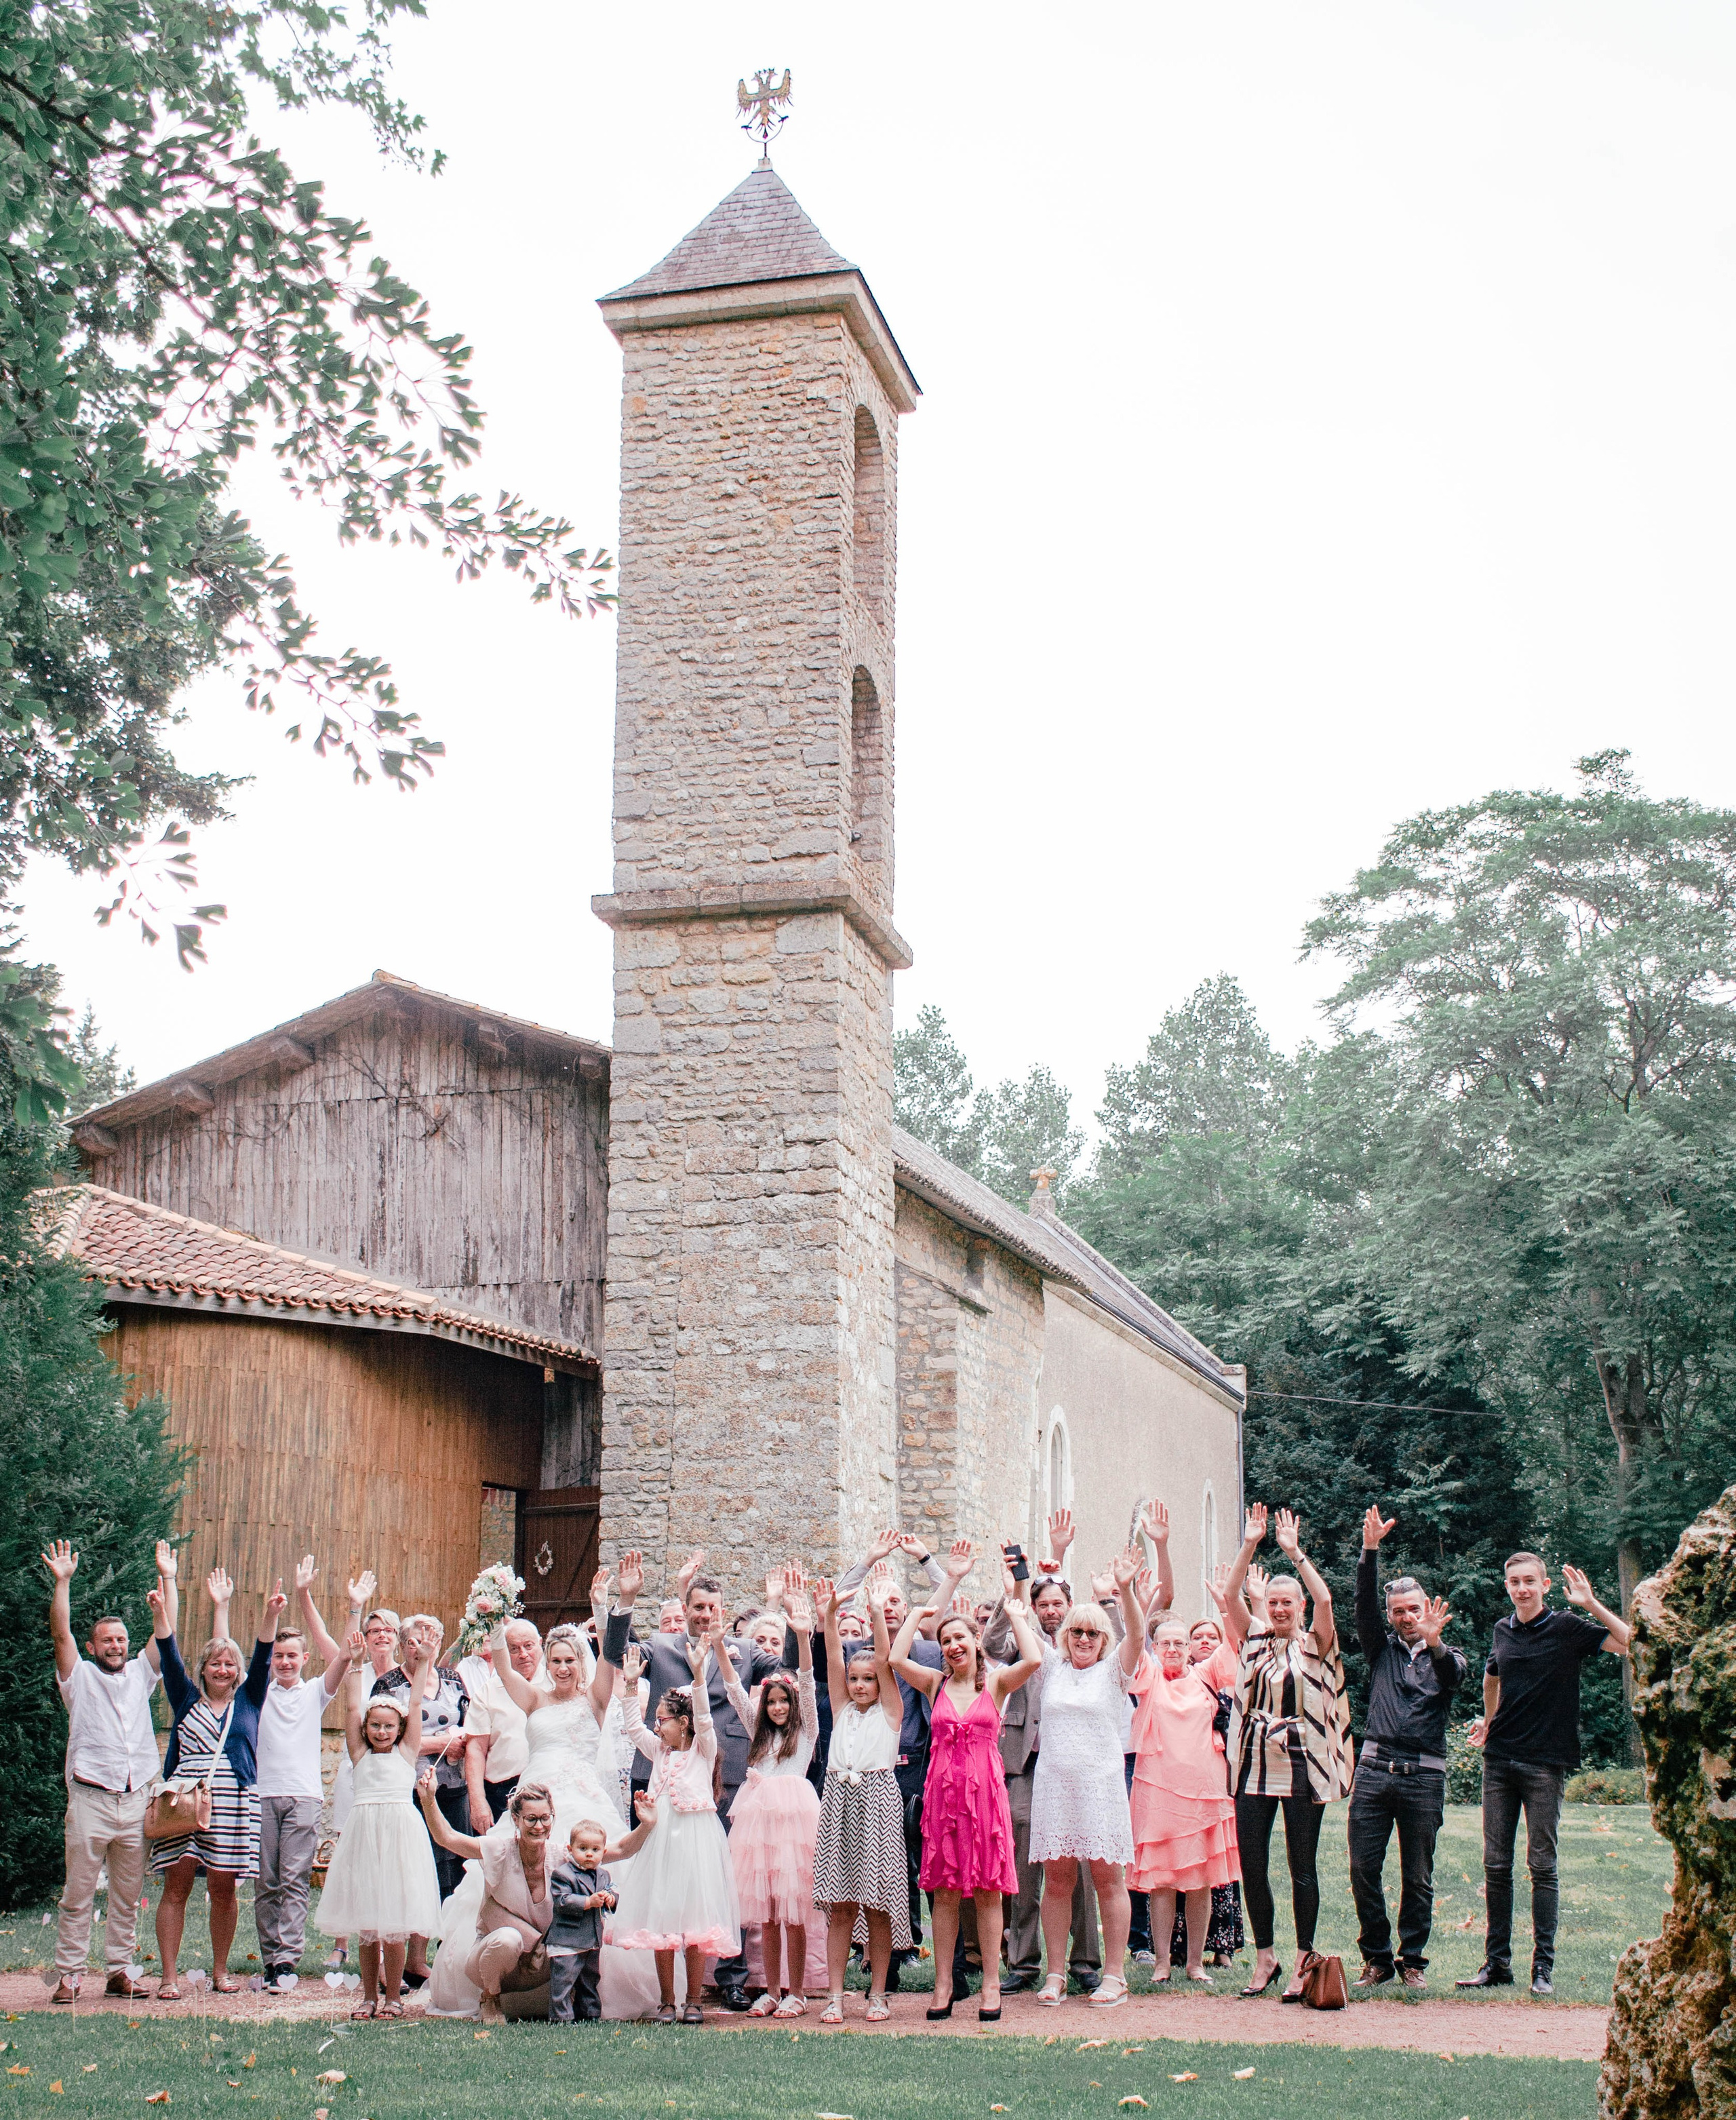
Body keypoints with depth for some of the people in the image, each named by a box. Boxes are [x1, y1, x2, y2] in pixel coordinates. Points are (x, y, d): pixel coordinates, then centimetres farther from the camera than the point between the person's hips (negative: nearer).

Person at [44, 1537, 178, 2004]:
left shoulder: (140, 1674, 16)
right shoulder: (79, 1676, 7)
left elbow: (166, 1632, 12)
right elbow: (61, 1632, -4)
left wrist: (167, 1579, 7)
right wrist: (62, 1581, -13)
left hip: (135, 1801, 3)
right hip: (90, 1799, -3)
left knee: (128, 1896, 6)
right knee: (78, 1895, -3)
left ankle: (119, 1971, 12)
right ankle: (69, 1974, 2)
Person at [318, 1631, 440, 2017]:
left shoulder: (406, 1752, 10)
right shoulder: (361, 1753, 14)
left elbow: (415, 1704, 8)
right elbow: (352, 1709, 10)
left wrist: (423, 1664, 10)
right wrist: (357, 1666, 9)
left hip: (399, 1831, -2)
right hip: (363, 1833, 2)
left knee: (394, 1924, -3)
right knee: (366, 1925, 6)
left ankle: (393, 1995, 7)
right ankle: (369, 1995, 15)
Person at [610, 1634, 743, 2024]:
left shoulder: (703, 1749, -1)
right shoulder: (660, 1751, 15)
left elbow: (703, 1719, -16)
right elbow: (634, 1727, 11)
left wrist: (698, 1675, -28)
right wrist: (631, 1685, 2)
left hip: (696, 1835, -5)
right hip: (662, 1837, 5)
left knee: (695, 1920, -4)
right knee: (660, 1917, 2)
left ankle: (693, 2000, 5)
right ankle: (667, 2001, 9)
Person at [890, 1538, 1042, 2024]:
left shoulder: (995, 1682, 4)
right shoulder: (936, 1684, 9)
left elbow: (1033, 1660, -15)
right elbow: (896, 1658, -7)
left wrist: (1016, 1615, -4)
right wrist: (919, 1614, 1)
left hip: (986, 1790, -2)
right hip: (943, 1790, 2)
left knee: (988, 1889, 1)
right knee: (945, 1889, 4)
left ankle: (991, 1985, 6)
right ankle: (944, 1984, 10)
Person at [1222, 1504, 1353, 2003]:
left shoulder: (1315, 1645, 2)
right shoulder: (1256, 1639, 10)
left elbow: (1325, 1599, -15)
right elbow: (1230, 1596, -1)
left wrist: (1294, 1551, -16)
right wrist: (1250, 1546, -10)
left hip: (1302, 1769, -3)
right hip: (1254, 1768, 3)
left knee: (1302, 1867, 1)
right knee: (1251, 1864, 4)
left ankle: (1303, 1962, 9)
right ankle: (1264, 1958, 17)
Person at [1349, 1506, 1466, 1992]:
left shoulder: (1445, 1656, 10)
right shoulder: (1382, 1647, 14)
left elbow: (1454, 1676, -12)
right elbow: (1365, 1604, 0)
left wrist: (1434, 1644, -32)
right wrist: (1370, 1550, -13)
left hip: (1424, 1774, -1)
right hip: (1375, 1768, 1)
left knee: (1418, 1877, 3)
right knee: (1364, 1869, -2)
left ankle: (1412, 1961, 14)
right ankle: (1376, 1958, 10)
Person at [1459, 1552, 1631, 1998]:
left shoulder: (1568, 1628, -4)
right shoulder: (1502, 1631, 10)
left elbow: (1630, 1643, -17)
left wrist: (1590, 1603, -20)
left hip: (1545, 1763, -4)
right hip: (1500, 1760, 5)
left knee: (1542, 1865, -2)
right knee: (1496, 1865, 5)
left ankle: (1543, 1966, 2)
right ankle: (1497, 1962, 12)